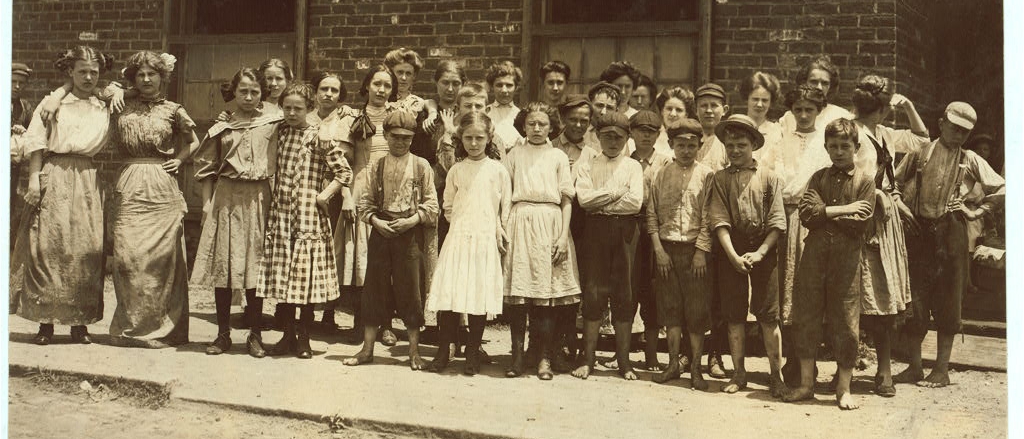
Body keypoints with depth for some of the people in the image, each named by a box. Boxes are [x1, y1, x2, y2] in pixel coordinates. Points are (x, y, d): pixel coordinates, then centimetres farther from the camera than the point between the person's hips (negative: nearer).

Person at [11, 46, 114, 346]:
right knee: (48, 245, -7)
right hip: (54, 177, -2)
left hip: (87, 181, 2)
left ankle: (80, 323, 5)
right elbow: (35, 141, 2)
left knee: (88, 248, -3)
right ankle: (45, 321, -1)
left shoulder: (105, 107, 14)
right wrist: (34, 178, -7)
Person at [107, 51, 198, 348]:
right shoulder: (123, 108, 12)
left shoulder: (173, 110, 9)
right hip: (129, 187, 1)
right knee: (128, 254, -5)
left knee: (162, 256, -3)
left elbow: (193, 141, 21)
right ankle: (131, 325, 5)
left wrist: (178, 160, 6)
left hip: (162, 189, -1)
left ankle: (160, 326, 5)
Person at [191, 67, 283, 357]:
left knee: (255, 265, 1)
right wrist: (207, 203, 1)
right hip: (226, 197, 1)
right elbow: (207, 168, 9)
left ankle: (255, 334, 10)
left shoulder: (273, 123, 5)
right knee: (222, 265, 3)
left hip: (258, 198, -1)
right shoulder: (221, 127, 8)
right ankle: (223, 334, 12)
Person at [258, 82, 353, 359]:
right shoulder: (278, 133, 9)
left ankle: (304, 339, 9)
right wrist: (272, 192, 9)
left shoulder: (319, 137, -4)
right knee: (282, 277, 7)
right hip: (280, 213, 4)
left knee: (306, 278, -1)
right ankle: (288, 336, 17)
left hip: (308, 214, -4)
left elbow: (345, 172, -5)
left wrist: (324, 195, -9)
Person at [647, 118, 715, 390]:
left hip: (695, 249, -2)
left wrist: (701, 252, -10)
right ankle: (674, 364, 13)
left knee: (697, 309, -1)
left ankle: (695, 367, 5)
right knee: (670, 307, 4)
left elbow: (708, 218, -4)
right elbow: (651, 215, 6)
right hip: (666, 248, 2)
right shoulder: (659, 176, 8)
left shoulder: (706, 176, 1)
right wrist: (658, 249, -3)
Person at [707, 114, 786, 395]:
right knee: (734, 314, 6)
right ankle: (739, 374, 15)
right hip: (731, 251, 1)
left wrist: (759, 253, -12)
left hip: (763, 252, -1)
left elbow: (777, 222, -2)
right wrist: (733, 255, -13)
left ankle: (775, 375, 7)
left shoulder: (769, 178, 2)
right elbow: (719, 220, -4)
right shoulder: (720, 179, 4)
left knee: (768, 315, -1)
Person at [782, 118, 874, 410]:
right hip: (815, 253, 3)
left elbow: (859, 222, -8)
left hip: (847, 257, -3)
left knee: (846, 322, 1)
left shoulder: (865, 182, 3)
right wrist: (844, 210, -8)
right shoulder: (819, 178, 12)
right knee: (807, 317, 5)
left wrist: (825, 213, -7)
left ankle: (844, 388, 13)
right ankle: (806, 384, 15)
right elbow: (806, 214, -3)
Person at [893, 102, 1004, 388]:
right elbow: (893, 182, 16)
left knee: (947, 302, 2)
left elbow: (1002, 189, 11)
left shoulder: (970, 161, 10)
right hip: (917, 232, 1)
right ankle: (915, 367, 14)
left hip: (950, 232, 0)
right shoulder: (920, 151, 10)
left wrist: (976, 212, 3)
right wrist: (899, 204, 0)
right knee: (914, 299, 4)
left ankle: (942, 370, 9)